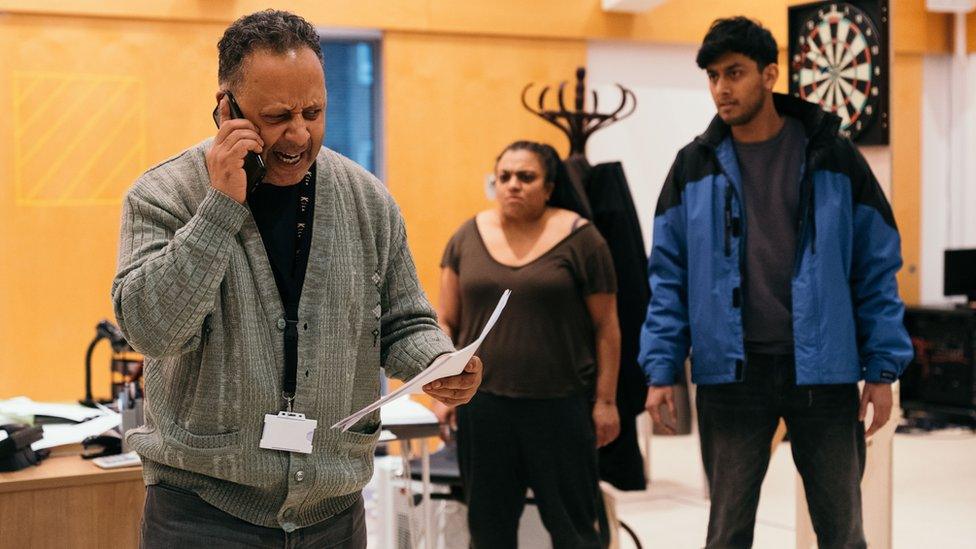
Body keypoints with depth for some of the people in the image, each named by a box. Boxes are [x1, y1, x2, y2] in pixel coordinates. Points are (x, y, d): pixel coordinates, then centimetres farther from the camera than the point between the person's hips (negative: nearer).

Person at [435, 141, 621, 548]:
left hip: (560, 405, -3)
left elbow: (606, 326, -2)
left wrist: (605, 401, -4)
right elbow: (446, 321, 10)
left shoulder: (579, 239, -3)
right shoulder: (468, 237, 7)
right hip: (483, 404, 3)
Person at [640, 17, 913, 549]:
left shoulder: (833, 156, 1)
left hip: (823, 369, -1)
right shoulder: (695, 166, 4)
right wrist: (660, 369, -3)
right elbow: (669, 277, 5)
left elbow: (877, 268, 2)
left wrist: (883, 369, -3)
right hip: (731, 371, 1)